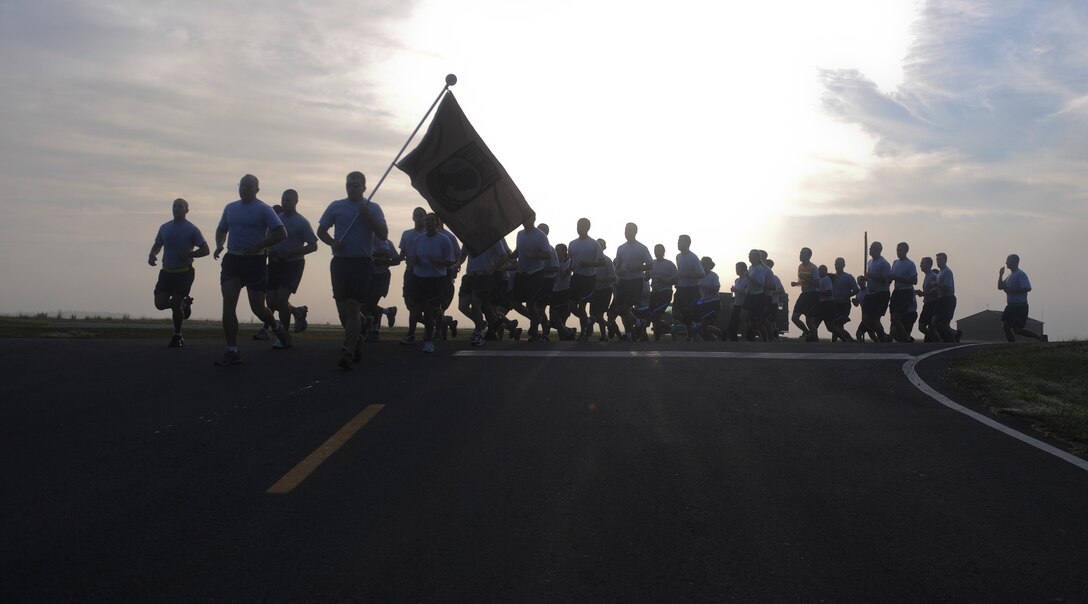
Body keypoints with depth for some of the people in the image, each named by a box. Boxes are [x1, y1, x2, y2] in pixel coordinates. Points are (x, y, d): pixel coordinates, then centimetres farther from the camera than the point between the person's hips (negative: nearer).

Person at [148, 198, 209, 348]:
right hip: (166, 272, 5)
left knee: (176, 305, -8)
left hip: (184, 273, -5)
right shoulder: (164, 227, 9)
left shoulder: (192, 229, -6)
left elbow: (205, 250, -6)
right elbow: (157, 245, 22)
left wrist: (189, 254, -20)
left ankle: (177, 336, 12)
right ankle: (184, 304, 27)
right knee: (160, 303, -4)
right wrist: (152, 255, 1)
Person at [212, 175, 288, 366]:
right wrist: (219, 246, 4)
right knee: (228, 305, -7)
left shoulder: (264, 209, -6)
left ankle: (276, 327, 35)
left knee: (257, 308, 1)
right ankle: (232, 351, -3)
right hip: (232, 260, 5)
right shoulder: (230, 208, 12)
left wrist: (258, 246, -20)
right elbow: (221, 230, 25)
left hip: (255, 262, -5)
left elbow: (281, 233, -12)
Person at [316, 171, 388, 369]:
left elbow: (383, 235, -3)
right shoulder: (336, 207, 10)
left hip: (362, 263, -3)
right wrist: (332, 242, -6)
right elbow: (321, 231, 14)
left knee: (353, 308, -10)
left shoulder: (373, 208, 5)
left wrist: (368, 216, -14)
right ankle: (357, 338, 32)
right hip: (340, 262, 3)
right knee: (342, 307, 7)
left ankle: (348, 352, -11)